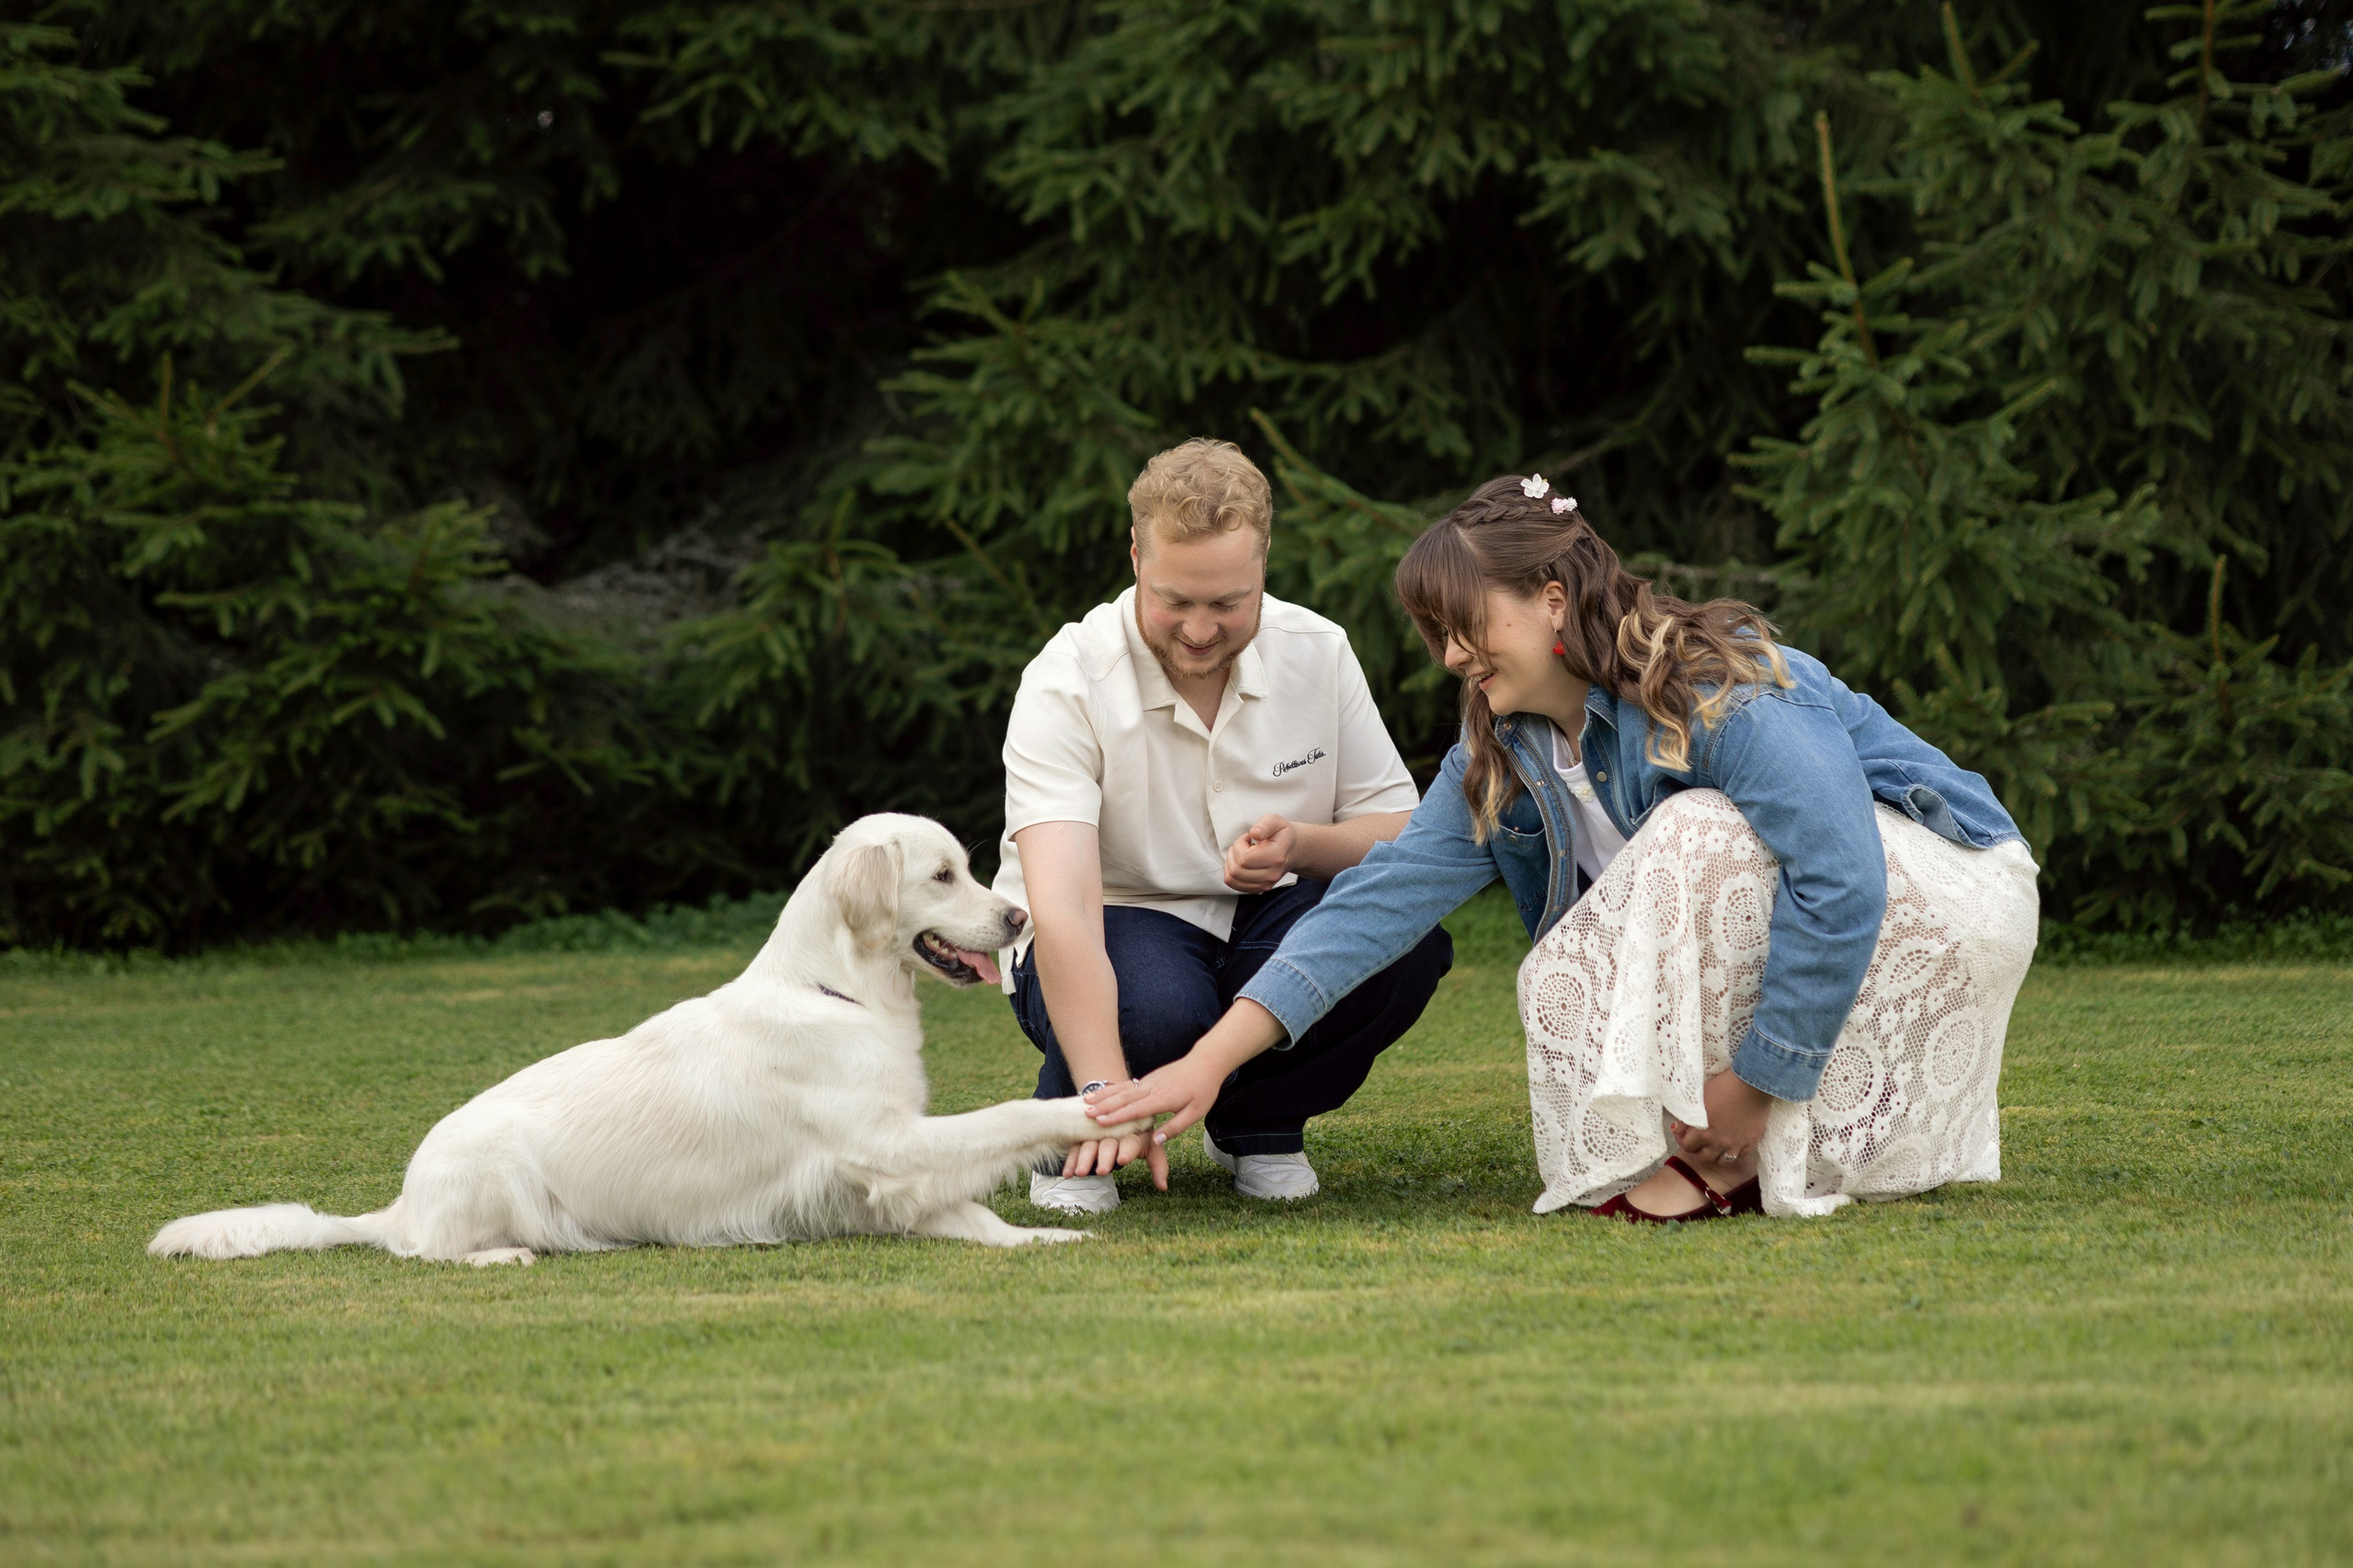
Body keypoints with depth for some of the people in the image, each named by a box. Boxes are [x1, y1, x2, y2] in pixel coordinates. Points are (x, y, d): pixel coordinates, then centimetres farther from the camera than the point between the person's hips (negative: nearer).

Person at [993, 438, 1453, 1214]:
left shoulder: (1316, 653, -7)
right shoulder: (1066, 684, -21)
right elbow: (1060, 908, -32)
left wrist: (1303, 846, -29)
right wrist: (1106, 1092, -45)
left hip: (1264, 921, 4)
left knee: (1410, 937, -27)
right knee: (1155, 1008, -40)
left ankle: (1258, 1124, 0)